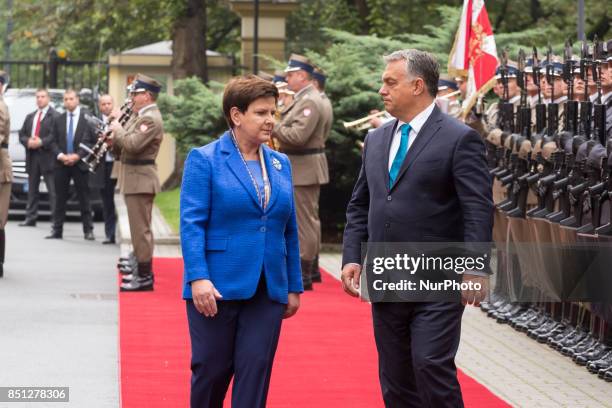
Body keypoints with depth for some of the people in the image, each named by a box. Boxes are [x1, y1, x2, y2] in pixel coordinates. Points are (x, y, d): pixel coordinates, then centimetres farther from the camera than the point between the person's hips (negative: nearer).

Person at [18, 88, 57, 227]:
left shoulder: (54, 116, -3)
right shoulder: (30, 117, 19)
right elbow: (22, 134, 16)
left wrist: (41, 142, -18)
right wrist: (28, 142, -5)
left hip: (47, 157, -7)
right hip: (32, 157, 7)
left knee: (53, 191, -7)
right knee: (32, 190, 10)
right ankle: (30, 218, 14)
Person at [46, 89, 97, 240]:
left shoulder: (87, 118, -1)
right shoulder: (58, 120, 11)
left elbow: (93, 141, -5)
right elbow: (54, 142, 10)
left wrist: (78, 156, -13)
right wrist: (60, 155, -9)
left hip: (80, 164, -3)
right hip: (61, 164, 3)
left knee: (84, 199, 0)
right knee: (60, 198, 5)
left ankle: (88, 230, 3)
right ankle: (57, 230, 7)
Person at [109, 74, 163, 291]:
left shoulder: (151, 119, -17)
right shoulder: (140, 116, 16)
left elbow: (133, 144, -26)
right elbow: (126, 142, 20)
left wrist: (117, 129, -11)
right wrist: (113, 138, 0)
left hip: (140, 179, -11)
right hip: (135, 178, 11)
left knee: (141, 229, -8)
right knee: (139, 227, 17)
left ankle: (145, 277, -5)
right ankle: (142, 270, 26)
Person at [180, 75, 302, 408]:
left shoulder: (280, 164, 11)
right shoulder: (204, 160, -4)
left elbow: (289, 230, 13)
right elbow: (191, 223, -10)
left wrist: (294, 287, 11)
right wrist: (198, 278, -20)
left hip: (268, 290, 4)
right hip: (218, 287, -4)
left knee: (255, 374, 0)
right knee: (211, 371, 4)